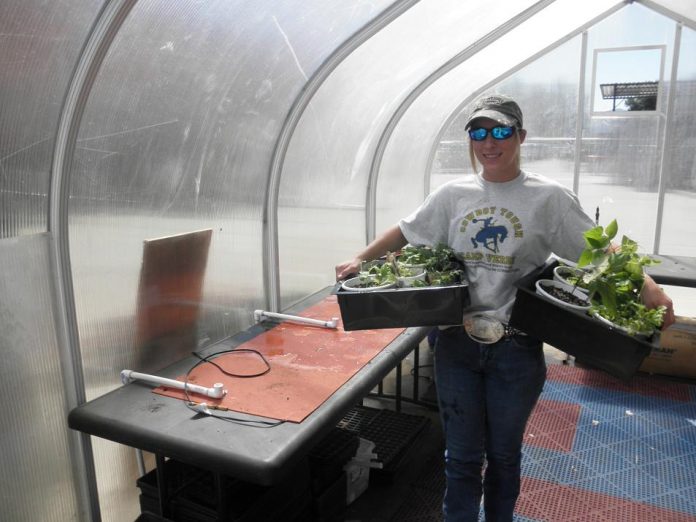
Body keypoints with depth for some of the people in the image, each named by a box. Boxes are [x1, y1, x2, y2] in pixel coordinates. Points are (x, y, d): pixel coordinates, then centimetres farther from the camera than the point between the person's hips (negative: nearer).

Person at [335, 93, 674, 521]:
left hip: (516, 350, -1)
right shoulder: (453, 195, 3)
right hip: (458, 344, 2)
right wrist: (360, 260, 0)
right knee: (462, 456, 13)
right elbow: (405, 232, 10)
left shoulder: (549, 197, -5)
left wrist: (645, 283, -20)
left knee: (503, 455, 18)